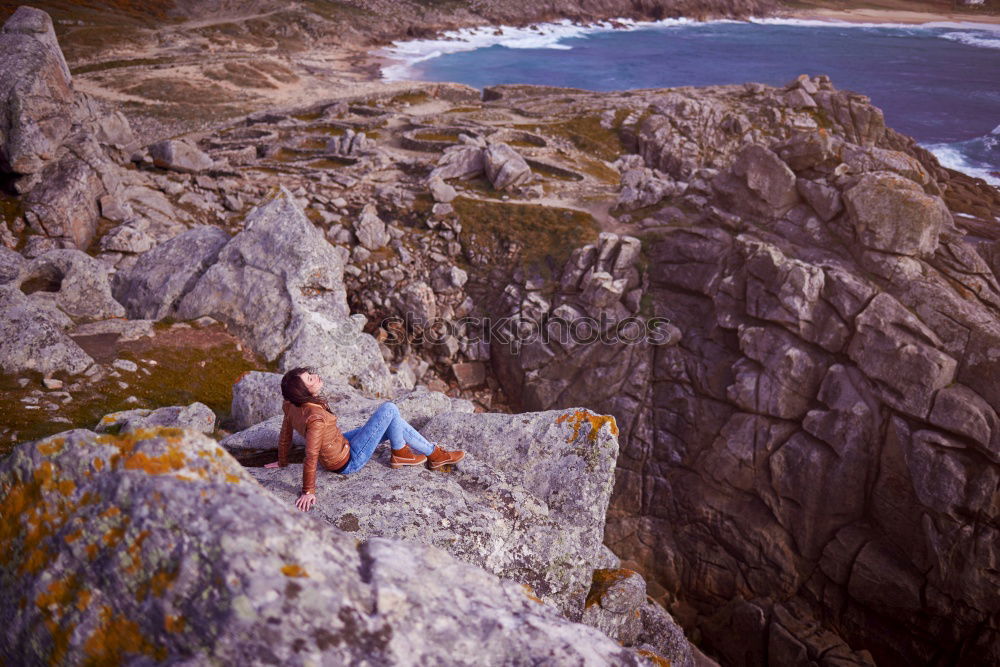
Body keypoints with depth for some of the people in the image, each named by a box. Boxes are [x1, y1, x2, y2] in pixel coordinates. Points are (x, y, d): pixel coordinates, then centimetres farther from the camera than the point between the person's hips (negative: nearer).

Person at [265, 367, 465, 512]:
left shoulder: (292, 406, -11)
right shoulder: (315, 417, -36)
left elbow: (285, 435, 3)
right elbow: (311, 458, -31)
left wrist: (282, 462, 18)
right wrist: (308, 492, -22)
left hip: (340, 445, 9)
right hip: (349, 461, -9)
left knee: (394, 424, 14)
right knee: (389, 409, -9)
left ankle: (433, 452, 26)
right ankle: (399, 453, 13)